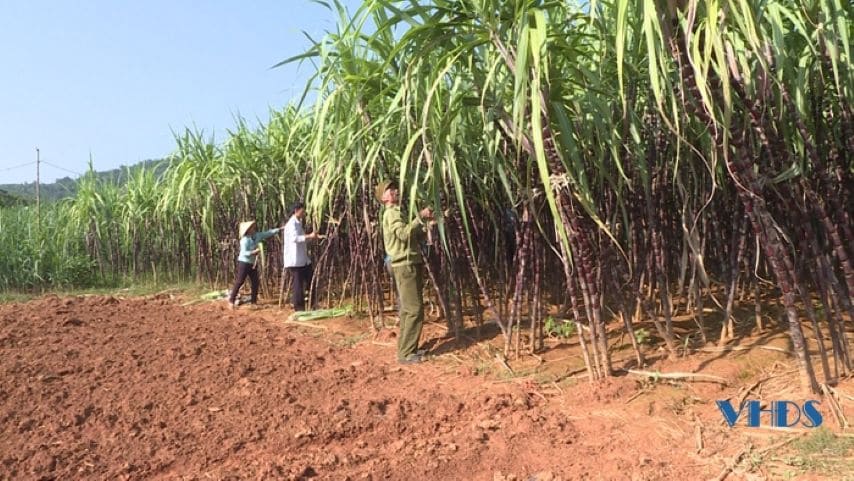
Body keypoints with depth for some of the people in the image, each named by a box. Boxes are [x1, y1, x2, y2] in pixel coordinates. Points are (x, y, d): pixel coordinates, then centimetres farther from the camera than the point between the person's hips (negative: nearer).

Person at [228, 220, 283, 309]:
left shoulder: (257, 236, 2)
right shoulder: (245, 240, -18)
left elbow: (268, 233, 7)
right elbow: (244, 253, -23)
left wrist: (280, 229, 4)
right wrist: (254, 252, -33)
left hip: (253, 263, 7)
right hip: (244, 263, -7)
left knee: (255, 282, 5)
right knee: (239, 282, -5)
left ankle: (253, 301, 13)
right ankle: (231, 300, 3)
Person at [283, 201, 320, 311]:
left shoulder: (298, 223, 17)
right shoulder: (292, 223, -13)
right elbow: (295, 238, -29)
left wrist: (313, 237, 11)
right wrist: (310, 236, -33)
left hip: (303, 259, 10)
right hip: (295, 260, -10)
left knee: (310, 281, 12)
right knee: (298, 284, -4)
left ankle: (311, 306, 21)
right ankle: (299, 309, 4)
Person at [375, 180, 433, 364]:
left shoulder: (398, 212, 21)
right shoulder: (392, 213, -9)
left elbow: (415, 236, 20)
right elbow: (404, 234, -26)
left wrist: (427, 223, 8)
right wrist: (420, 217, -24)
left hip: (409, 264, 10)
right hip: (405, 265, -10)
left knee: (408, 310, 12)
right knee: (414, 310, -11)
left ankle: (408, 349, 19)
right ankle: (405, 354, -7)